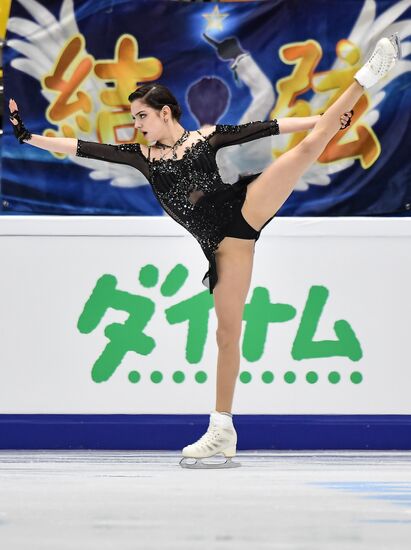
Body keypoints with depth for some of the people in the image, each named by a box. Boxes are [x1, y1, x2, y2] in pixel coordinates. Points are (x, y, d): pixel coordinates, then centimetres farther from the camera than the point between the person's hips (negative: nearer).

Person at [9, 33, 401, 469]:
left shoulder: (208, 136, 12)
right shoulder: (142, 156, 15)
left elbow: (265, 128, 11)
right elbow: (84, 149, 12)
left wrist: (322, 118, 8)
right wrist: (29, 138, 7)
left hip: (244, 206, -1)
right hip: (222, 241, 1)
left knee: (310, 145, -13)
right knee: (227, 331, -3)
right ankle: (222, 431, 0)